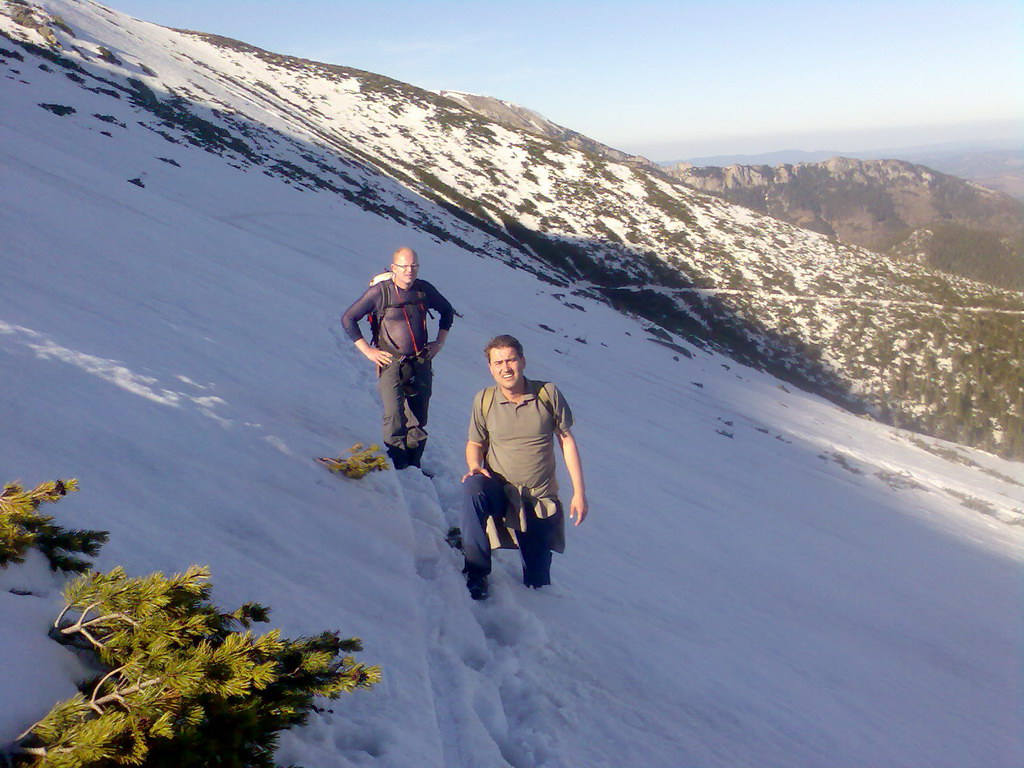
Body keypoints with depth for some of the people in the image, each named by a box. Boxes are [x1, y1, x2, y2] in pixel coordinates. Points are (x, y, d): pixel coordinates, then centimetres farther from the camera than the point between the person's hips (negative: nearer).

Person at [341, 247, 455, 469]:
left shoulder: (424, 289, 2)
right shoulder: (379, 291, -9)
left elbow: (447, 310, 22)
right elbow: (348, 319, -2)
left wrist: (439, 342, 14)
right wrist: (368, 351, -5)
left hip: (421, 362, 4)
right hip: (391, 362, -4)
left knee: (419, 418, 7)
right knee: (394, 415, -18)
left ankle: (414, 464, 19)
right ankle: (397, 465, -8)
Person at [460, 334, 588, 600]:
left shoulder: (548, 393, -7)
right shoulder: (484, 399, -6)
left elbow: (567, 440, -1)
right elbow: (475, 444, 6)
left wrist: (579, 492, -4)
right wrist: (475, 467, -17)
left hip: (540, 500, 1)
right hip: (499, 490, 0)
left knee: (538, 582, 7)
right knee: (473, 487, -36)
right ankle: (476, 571, -24)